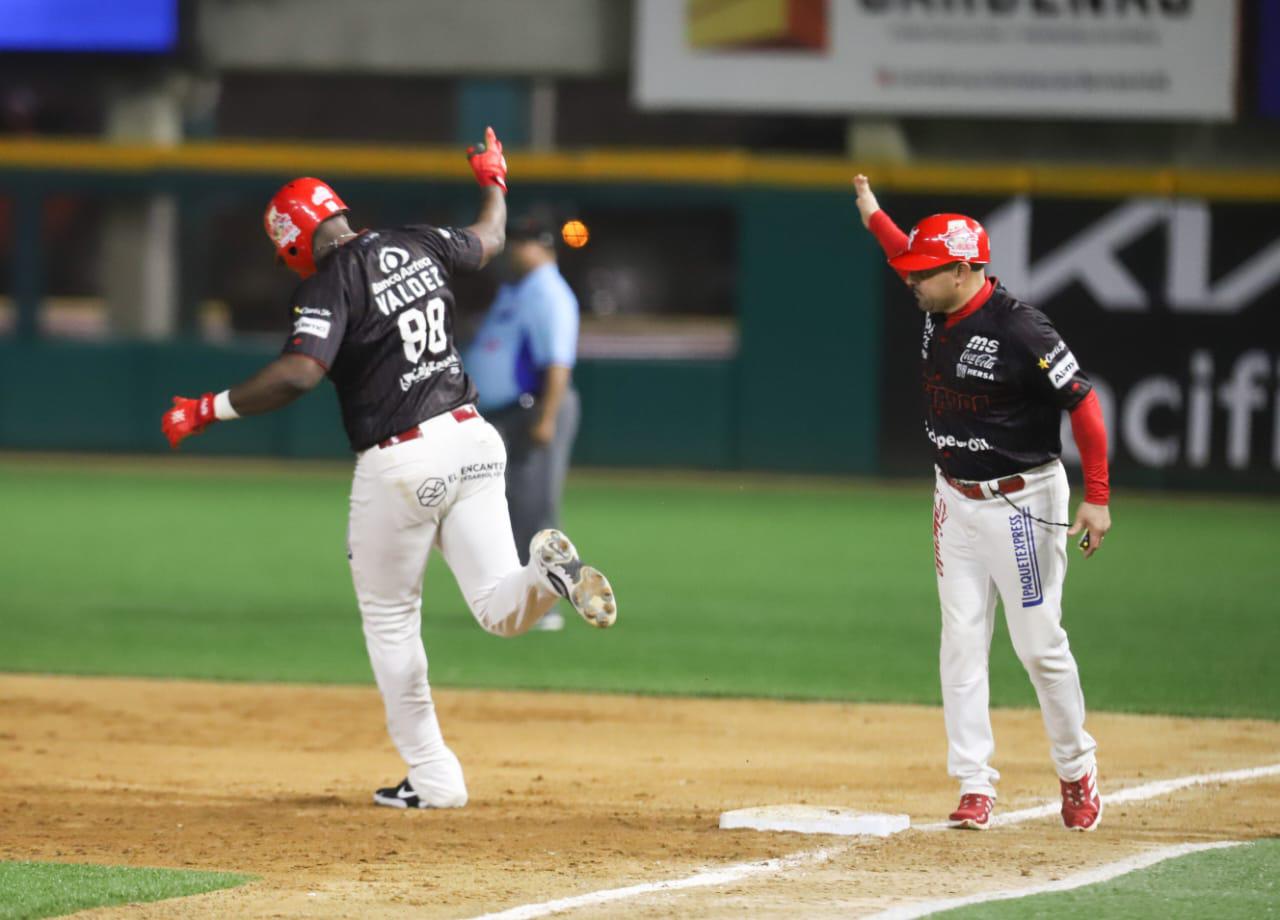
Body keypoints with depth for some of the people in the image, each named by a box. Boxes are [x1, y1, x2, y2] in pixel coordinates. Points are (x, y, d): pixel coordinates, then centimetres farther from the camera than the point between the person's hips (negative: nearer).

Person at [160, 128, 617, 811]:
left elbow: (299, 373, -27)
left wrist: (209, 410, -18)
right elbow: (489, 239, 30)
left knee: (390, 620, 12)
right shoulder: (419, 244, 8)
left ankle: (432, 777, 14)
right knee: (501, 611, 5)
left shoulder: (333, 283, -12)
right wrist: (493, 181, 51)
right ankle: (550, 570, -29)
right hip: (471, 440, 6)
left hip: (400, 465, -6)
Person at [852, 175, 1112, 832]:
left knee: (1039, 643, -2)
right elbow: (910, 257, 26)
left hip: (1021, 500, -7)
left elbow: (1083, 404, -20)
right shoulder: (938, 310, 1)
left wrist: (1097, 498, -21)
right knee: (961, 643, 2)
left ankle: (1076, 771, 16)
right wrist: (873, 214, 28)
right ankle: (975, 787, 2)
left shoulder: (1018, 329, -22)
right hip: (956, 500, 7)